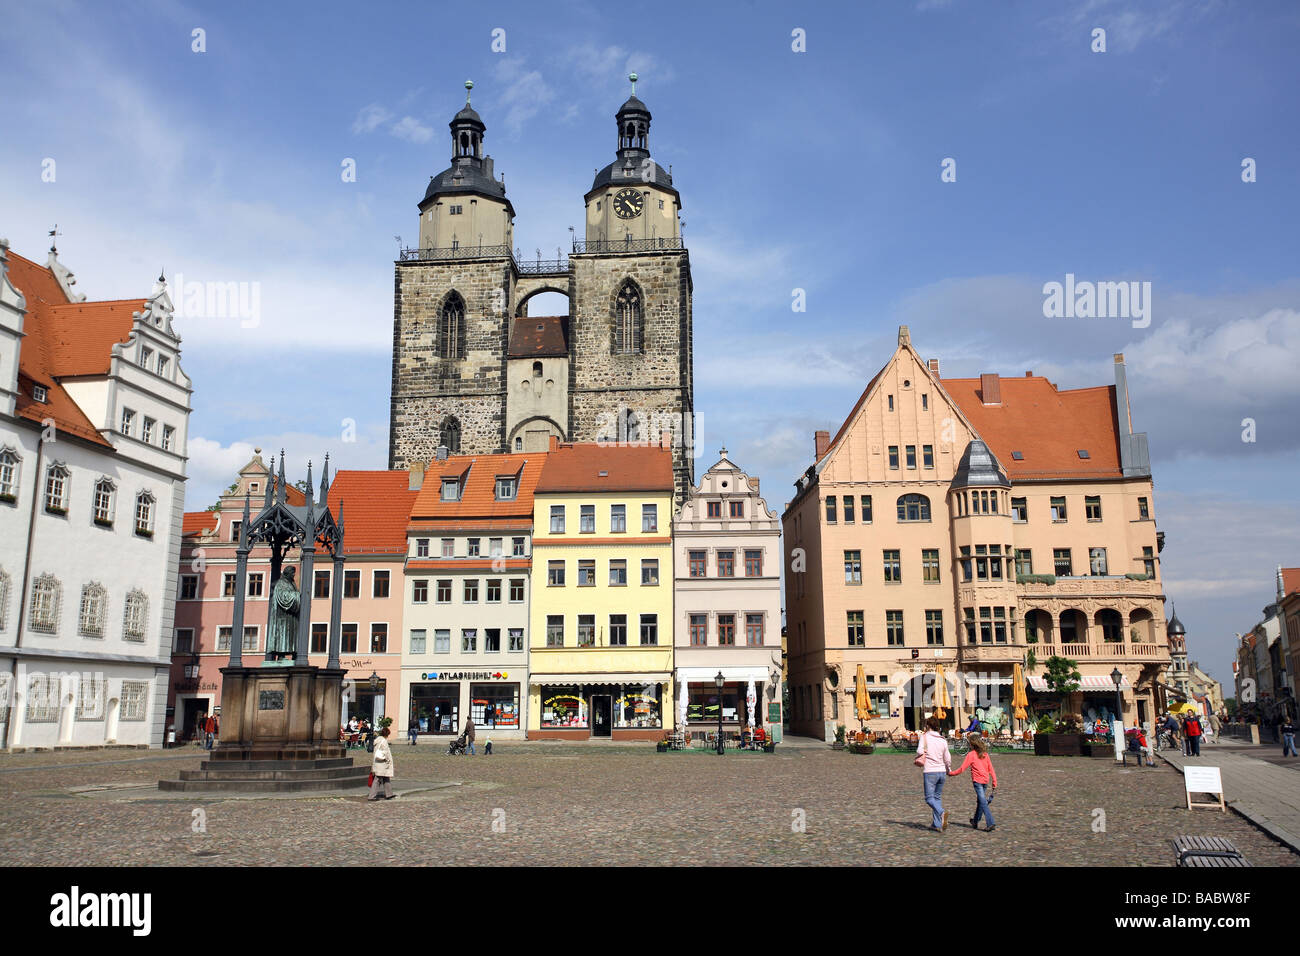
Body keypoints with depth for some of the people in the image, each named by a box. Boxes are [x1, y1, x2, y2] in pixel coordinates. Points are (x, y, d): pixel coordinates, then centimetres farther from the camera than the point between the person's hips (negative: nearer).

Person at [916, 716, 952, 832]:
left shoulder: (925, 737, -5)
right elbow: (947, 759, 13)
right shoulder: (943, 740, 9)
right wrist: (949, 770, 30)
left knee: (929, 798, -1)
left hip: (930, 771, -5)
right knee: (937, 797, 14)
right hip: (942, 771, 5)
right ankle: (937, 824, 13)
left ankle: (942, 813, -28)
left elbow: (920, 751, -17)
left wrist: (918, 758, 6)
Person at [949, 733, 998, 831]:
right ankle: (975, 822, 31)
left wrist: (951, 773, 7)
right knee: (980, 801, 18)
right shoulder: (985, 754, 10)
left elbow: (962, 769, -6)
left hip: (977, 780, -6)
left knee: (983, 802, -7)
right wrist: (995, 783, 12)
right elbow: (991, 769, 9)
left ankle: (991, 824, -17)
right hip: (986, 780, 6)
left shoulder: (971, 755, -7)